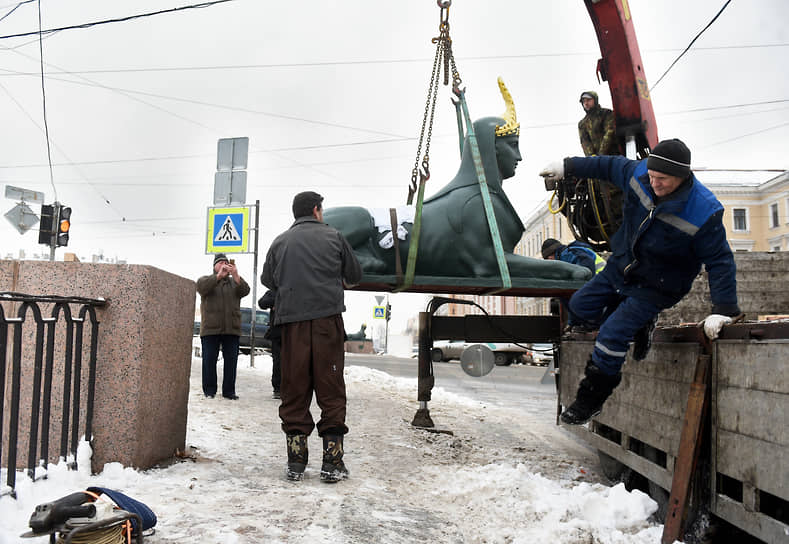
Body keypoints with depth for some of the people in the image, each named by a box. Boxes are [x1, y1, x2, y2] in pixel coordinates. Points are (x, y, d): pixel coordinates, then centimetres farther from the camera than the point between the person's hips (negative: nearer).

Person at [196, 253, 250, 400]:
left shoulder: (235, 282, 18)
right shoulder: (206, 279, 11)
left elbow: (245, 291, -2)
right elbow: (201, 287, -12)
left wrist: (236, 275, -18)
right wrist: (219, 276, -23)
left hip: (232, 329, 2)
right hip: (210, 328, -2)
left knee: (231, 360, 1)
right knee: (209, 360, -1)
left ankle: (229, 391, 6)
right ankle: (209, 390, 7)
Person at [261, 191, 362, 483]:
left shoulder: (280, 242, 11)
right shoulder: (333, 237, 8)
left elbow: (267, 280, 20)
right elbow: (355, 275, 16)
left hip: (292, 320, 2)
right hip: (327, 317, -2)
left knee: (294, 389, 6)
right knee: (330, 388, 2)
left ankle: (296, 460, 6)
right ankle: (332, 461, 1)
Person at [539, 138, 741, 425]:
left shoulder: (705, 212, -28)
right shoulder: (638, 173, -15)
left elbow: (720, 262, -21)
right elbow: (609, 166, 6)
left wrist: (723, 310, -27)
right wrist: (568, 166, 14)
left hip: (656, 287, -7)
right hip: (621, 267, 7)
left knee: (611, 336, -16)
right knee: (580, 305, 14)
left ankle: (590, 400, 2)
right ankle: (638, 324, 26)